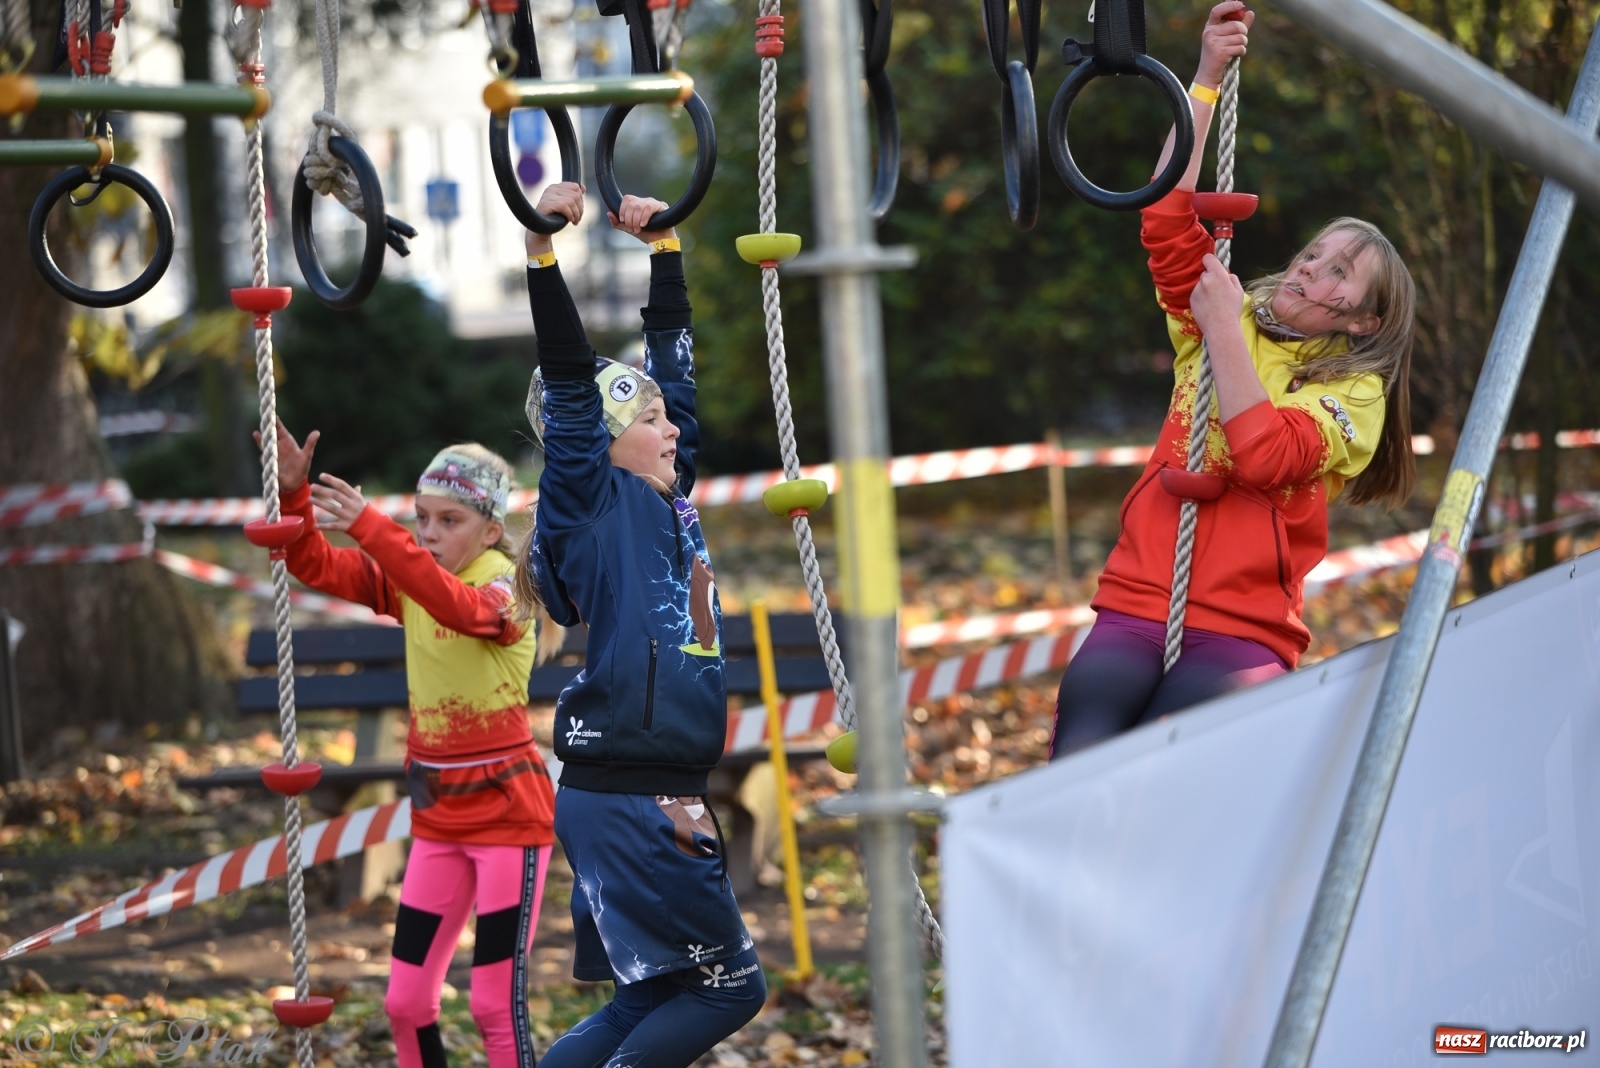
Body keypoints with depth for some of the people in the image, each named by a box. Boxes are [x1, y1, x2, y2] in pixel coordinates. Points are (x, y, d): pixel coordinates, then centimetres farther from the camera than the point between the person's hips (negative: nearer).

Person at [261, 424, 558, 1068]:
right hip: (437, 815, 7)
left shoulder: (507, 590, -15)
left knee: (498, 1003, -6)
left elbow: (456, 605, -38)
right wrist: (293, 493, -21)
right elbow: (315, 566, -3)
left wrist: (369, 527, -46)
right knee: (406, 1002, 6)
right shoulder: (408, 584, 5)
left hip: (509, 813, -7)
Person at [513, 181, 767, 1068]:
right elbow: (569, 381, -18)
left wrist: (662, 245, 19)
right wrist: (542, 252, -25)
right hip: (621, 798, -8)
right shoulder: (591, 501, -7)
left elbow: (674, 361, 19)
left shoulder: (665, 495, 13)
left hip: (667, 796, 8)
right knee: (728, 986, -2)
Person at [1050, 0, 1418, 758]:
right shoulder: (1237, 322, 18)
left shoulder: (1356, 391, 6)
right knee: (1081, 748, -27)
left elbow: (1266, 459, -12)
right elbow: (1166, 225, 3)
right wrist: (1207, 81, -3)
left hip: (1242, 634, -3)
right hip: (1133, 610, 3)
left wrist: (1223, 326, -8)